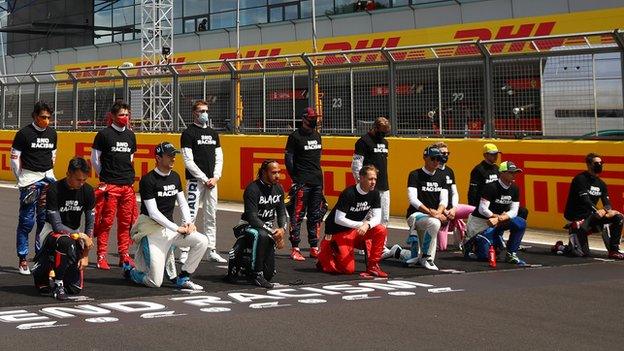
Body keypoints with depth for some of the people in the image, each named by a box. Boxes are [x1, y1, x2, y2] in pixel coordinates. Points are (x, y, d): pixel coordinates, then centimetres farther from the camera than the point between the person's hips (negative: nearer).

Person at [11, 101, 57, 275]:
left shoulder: (52, 133, 9)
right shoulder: (24, 133, -7)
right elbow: (14, 158, -4)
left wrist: (49, 175, 16)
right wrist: (21, 180, -3)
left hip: (48, 179, 5)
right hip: (30, 179, -5)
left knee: (45, 220, 6)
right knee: (27, 221, -4)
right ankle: (22, 259, 2)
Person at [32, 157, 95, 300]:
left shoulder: (88, 191, -8)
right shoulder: (54, 190, -21)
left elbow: (90, 224, -4)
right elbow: (57, 226, -22)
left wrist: (85, 255, -8)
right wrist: (81, 235, -26)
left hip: (74, 234, 4)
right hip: (52, 231, -4)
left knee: (75, 288, -4)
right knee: (66, 242, -43)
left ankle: (48, 264, 25)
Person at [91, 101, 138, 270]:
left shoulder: (130, 135, 13)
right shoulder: (104, 134, -3)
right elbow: (94, 159, 2)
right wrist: (104, 176, 6)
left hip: (128, 185, 5)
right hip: (109, 186, -5)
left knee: (126, 222, 8)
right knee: (106, 222, -5)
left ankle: (124, 255, 16)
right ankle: (101, 256, 0)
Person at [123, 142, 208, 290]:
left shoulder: (175, 177, 8)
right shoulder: (148, 180, -13)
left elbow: (183, 203, 14)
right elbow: (153, 213, -17)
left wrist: (188, 222, -5)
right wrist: (177, 228, -20)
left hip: (170, 228, 7)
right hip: (153, 232, -7)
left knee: (202, 241, -14)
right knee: (155, 283, -12)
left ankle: (182, 279, 0)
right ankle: (129, 269, 20)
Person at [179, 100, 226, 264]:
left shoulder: (213, 133, 16)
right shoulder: (188, 133, -4)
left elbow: (219, 158, 15)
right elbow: (188, 161, -10)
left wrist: (215, 177, -1)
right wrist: (204, 179, -13)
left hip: (211, 181, 6)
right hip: (195, 181, -6)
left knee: (211, 217, 9)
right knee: (190, 216, -9)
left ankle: (212, 251, 16)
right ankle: (184, 252, -7)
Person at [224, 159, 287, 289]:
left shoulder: (278, 189, 2)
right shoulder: (252, 189, -20)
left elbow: (281, 212, 6)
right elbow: (252, 218, -25)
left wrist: (282, 229, -16)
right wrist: (272, 232, -29)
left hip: (267, 228, 6)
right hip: (247, 227, -6)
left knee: (269, 273, -2)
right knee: (262, 235, -43)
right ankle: (256, 274, -29)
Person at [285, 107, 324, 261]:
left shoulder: (317, 136, 16)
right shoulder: (295, 136, -5)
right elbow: (288, 159, -8)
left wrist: (318, 176, 16)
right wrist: (295, 179, -12)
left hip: (317, 182, 7)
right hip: (302, 183, -7)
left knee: (315, 216, 10)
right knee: (297, 215, -7)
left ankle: (314, 248, 17)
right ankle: (295, 249, -4)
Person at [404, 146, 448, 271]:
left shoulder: (441, 177, 11)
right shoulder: (415, 175, -7)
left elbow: (444, 200, 5)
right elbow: (413, 199, -16)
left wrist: (438, 212, -17)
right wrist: (430, 212, -27)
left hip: (433, 216, 7)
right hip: (415, 215, -7)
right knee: (434, 223, -37)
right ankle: (426, 257, -22)